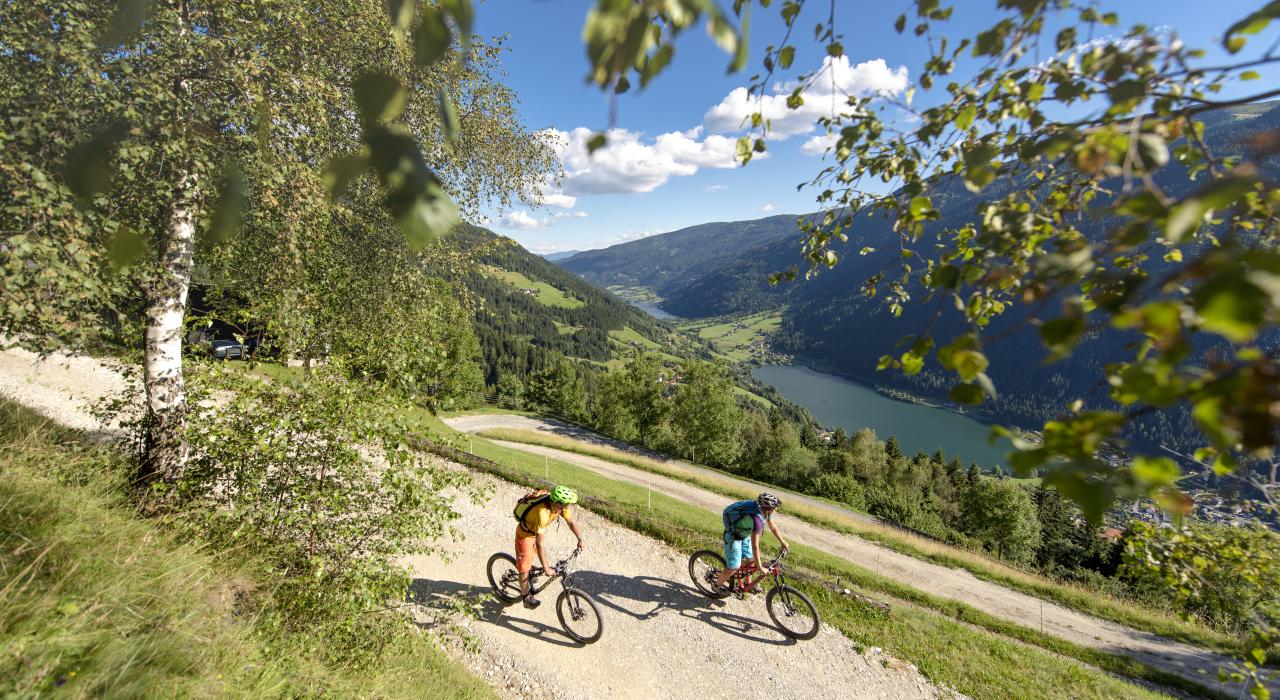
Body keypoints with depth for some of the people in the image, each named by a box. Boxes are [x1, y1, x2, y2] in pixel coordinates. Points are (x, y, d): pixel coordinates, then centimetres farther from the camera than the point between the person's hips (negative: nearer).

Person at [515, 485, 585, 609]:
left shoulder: (562, 506, -23)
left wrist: (580, 539, -24)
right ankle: (526, 597, 18)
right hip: (525, 533, -6)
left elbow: (571, 522, -10)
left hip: (536, 531, 6)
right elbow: (539, 543, -40)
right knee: (524, 566, 2)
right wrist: (546, 568, -37)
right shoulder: (542, 513, -44)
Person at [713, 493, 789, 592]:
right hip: (733, 537, -8)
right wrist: (760, 567, -26)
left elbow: (773, 527, 7)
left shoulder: (764, 511, -14)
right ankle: (718, 584, 23)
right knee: (734, 568, -1)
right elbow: (755, 546, -35)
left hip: (744, 535, 8)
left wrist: (783, 542, 14)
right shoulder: (757, 518, -39)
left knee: (751, 559, 16)